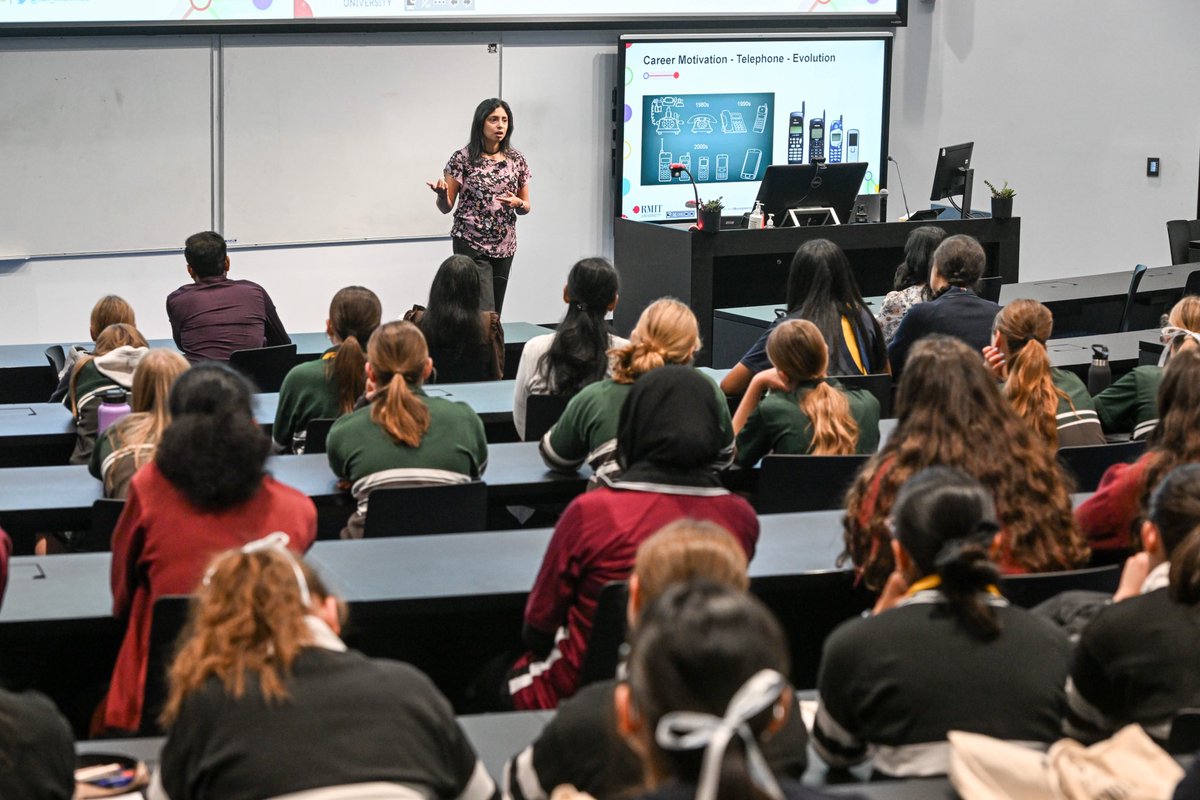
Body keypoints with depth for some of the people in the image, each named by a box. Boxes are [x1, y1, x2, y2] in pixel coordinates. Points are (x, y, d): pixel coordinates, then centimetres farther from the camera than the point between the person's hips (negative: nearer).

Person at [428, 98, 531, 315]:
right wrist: (441, 193, -26)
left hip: (504, 247, 5)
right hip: (472, 245, -5)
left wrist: (517, 203, -12)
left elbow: (526, 207, 12)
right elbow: (446, 207, -3)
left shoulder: (516, 159, 5)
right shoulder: (463, 159, -6)